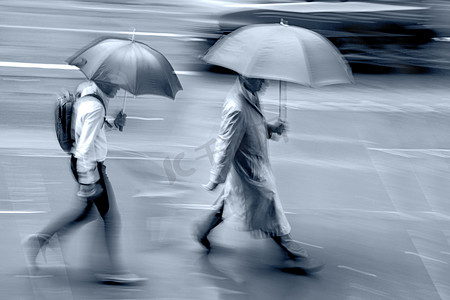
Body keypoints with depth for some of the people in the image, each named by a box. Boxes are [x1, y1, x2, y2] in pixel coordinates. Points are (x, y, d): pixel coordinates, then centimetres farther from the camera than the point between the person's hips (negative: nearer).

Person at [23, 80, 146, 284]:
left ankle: (40, 239, 20)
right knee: (111, 216, 2)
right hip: (90, 165, -10)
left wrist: (113, 123, 8)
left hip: (80, 162, 10)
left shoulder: (84, 92, 6)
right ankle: (115, 269, 9)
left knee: (86, 211, 22)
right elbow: (85, 147, -26)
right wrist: (88, 181, -24)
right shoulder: (95, 107, -23)